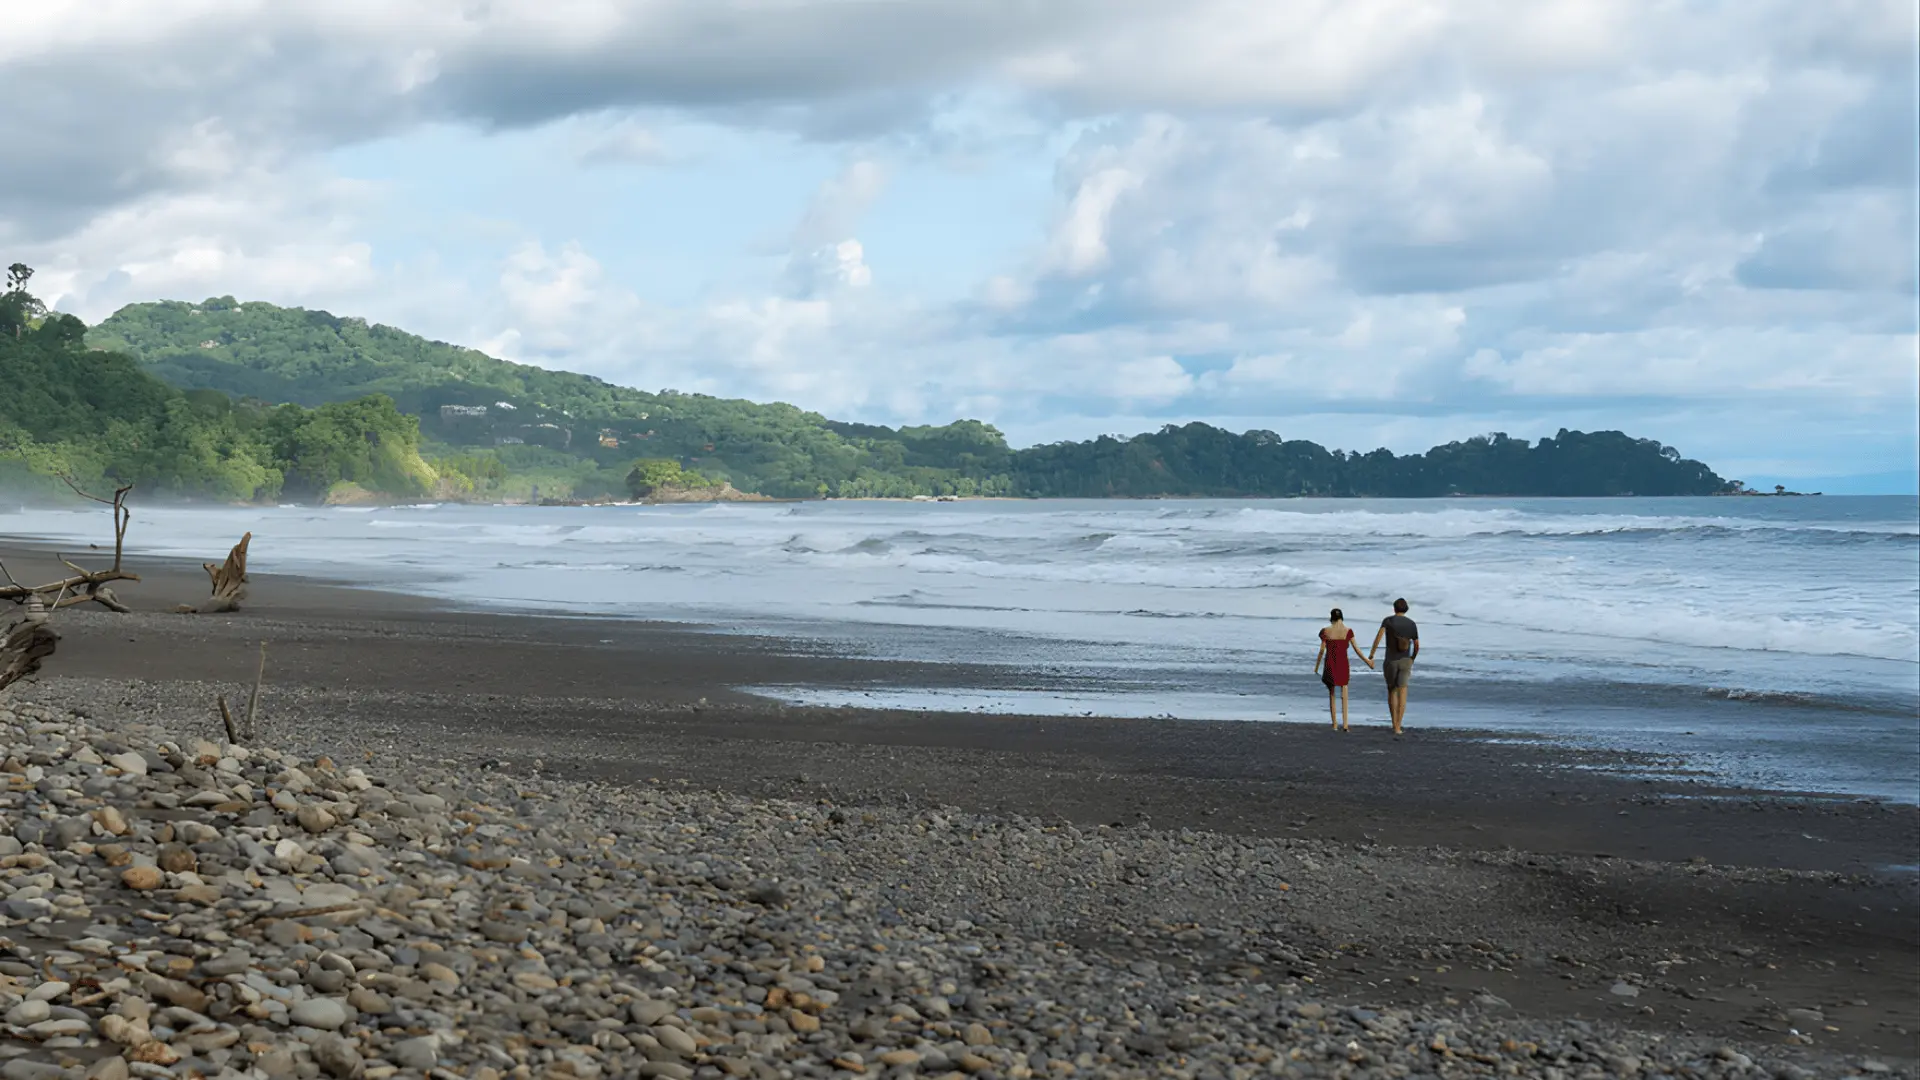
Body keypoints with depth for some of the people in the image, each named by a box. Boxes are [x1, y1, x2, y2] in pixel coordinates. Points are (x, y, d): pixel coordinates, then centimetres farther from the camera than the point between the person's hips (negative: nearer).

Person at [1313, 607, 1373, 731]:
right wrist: (1367, 661, 10)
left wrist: (1316, 666, 7)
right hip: (1343, 665, 0)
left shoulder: (1325, 631, -6)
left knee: (1331, 695, 12)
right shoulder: (1348, 631, -5)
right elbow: (1356, 649, -3)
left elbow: (1322, 650, -4)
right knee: (1344, 695, 10)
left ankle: (1335, 724, 10)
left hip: (1330, 665, 0)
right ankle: (1344, 723, -1)